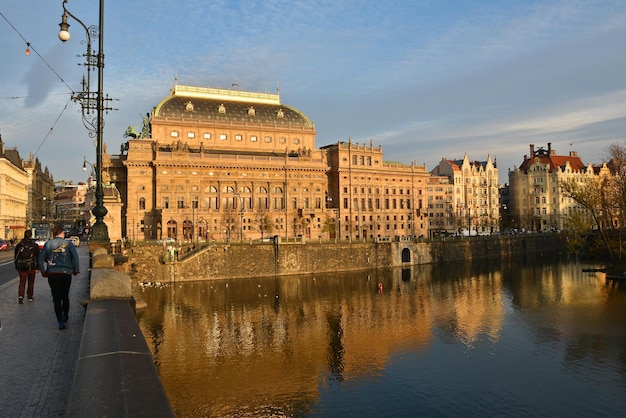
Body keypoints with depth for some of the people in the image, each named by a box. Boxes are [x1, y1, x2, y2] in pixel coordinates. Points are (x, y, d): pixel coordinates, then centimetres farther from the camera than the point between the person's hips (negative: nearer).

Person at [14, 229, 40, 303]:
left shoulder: (19, 245, 0)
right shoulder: (35, 245, -4)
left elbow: (15, 257, 6)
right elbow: (38, 257, -1)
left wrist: (17, 267, 16)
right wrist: (37, 267, 6)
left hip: (21, 267, 1)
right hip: (32, 267, -1)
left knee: (22, 282, 5)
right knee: (31, 282, 13)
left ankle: (20, 296, -15)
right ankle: (30, 297, 21)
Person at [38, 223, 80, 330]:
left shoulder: (48, 244, 5)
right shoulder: (68, 243, -1)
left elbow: (41, 258, 1)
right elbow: (75, 256, -12)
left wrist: (43, 271, 9)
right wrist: (76, 269, -2)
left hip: (52, 274, 1)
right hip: (66, 273, 0)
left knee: (57, 298, 3)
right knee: (65, 296, 19)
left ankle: (60, 322, -3)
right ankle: (65, 316, 30)